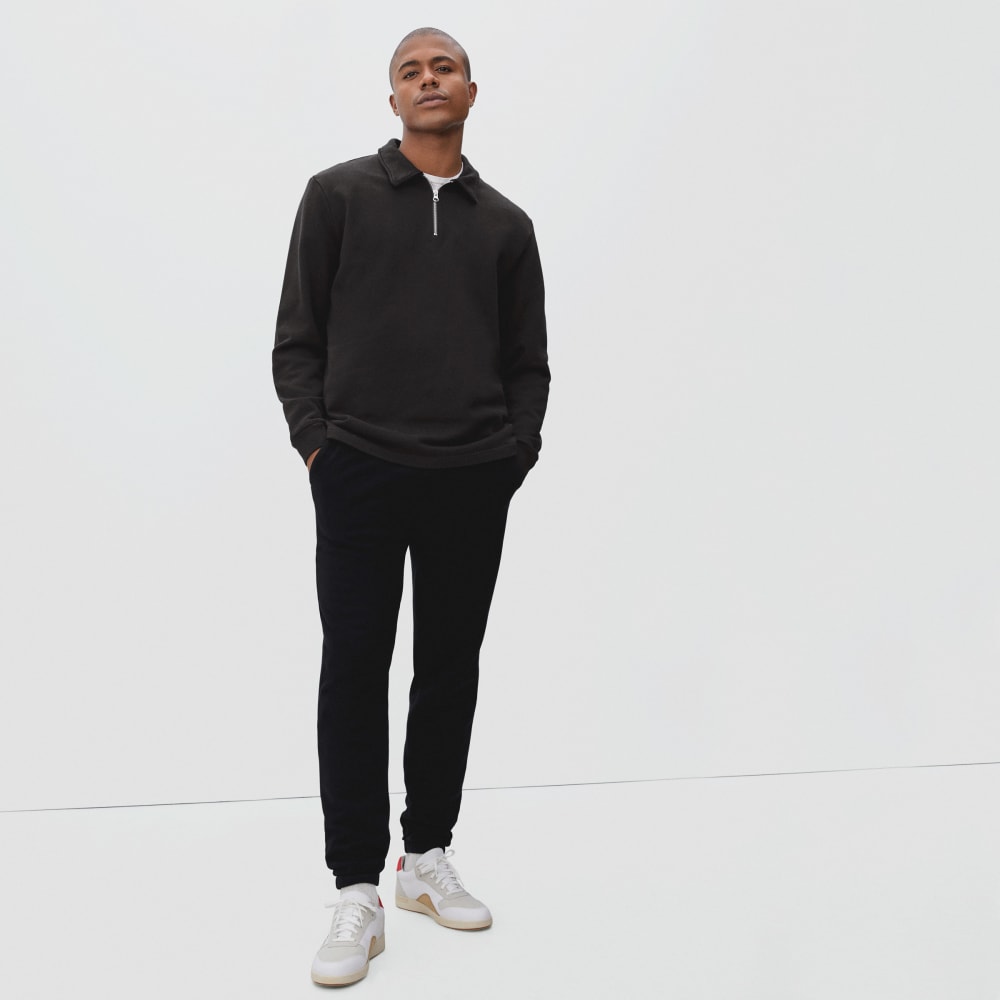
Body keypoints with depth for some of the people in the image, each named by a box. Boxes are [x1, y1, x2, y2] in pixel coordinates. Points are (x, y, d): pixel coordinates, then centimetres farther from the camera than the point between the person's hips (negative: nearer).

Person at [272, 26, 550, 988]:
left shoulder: (505, 223, 13)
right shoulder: (338, 195, 6)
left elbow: (528, 360, 14)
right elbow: (297, 338, 4)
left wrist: (515, 455, 2)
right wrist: (314, 440, -6)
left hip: (472, 484, 3)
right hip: (360, 474, -3)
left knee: (451, 672, 9)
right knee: (354, 673, -3)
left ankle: (429, 855, 25)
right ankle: (358, 891, 6)